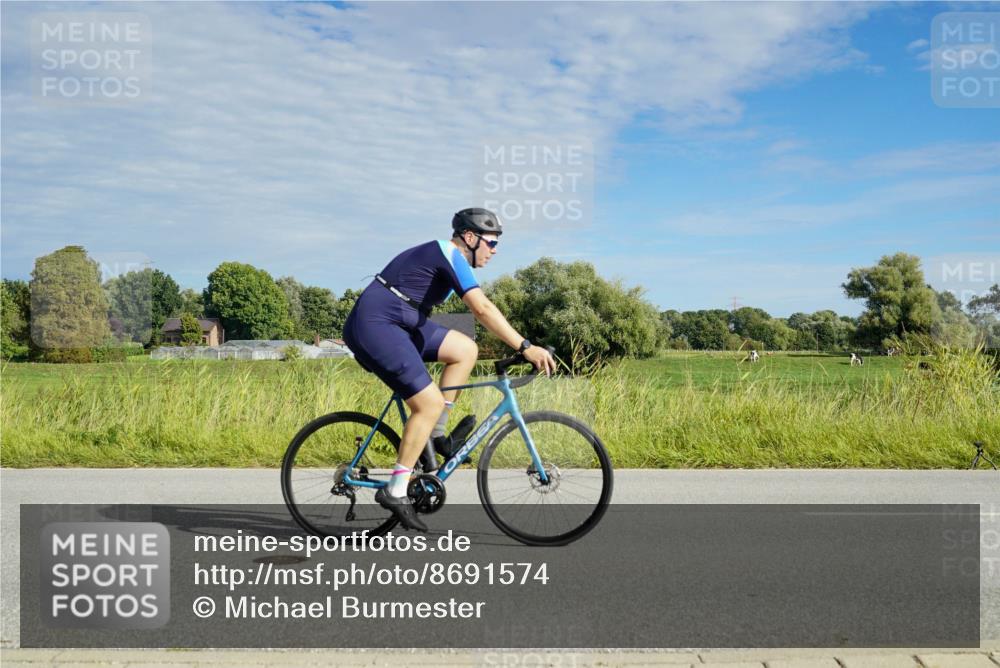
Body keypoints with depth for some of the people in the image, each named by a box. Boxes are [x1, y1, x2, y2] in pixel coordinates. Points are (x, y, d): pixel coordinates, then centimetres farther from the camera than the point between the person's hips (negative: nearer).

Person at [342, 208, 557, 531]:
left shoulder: (441, 255, 18)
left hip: (398, 325, 10)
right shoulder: (450, 255, -12)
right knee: (430, 403, -12)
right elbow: (482, 309, -25)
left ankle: (434, 434, 8)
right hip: (375, 326, -10)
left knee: (466, 350, 4)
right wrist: (525, 347, -27)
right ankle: (395, 491, -5)